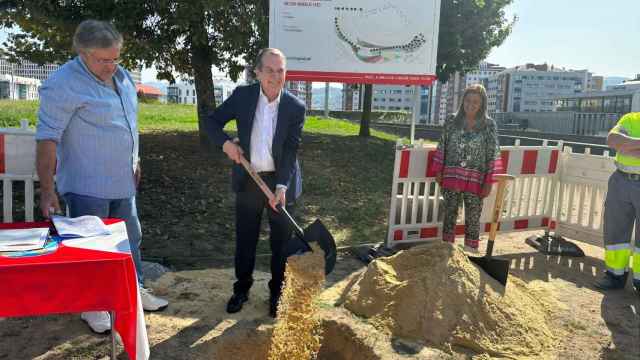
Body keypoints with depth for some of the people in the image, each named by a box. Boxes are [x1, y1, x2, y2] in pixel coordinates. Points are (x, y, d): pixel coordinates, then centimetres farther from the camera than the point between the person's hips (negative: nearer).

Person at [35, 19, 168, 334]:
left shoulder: (121, 75, 5)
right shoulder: (63, 85, -18)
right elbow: (47, 139, -19)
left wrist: (134, 162, 18)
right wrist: (47, 190, -20)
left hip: (122, 182, 7)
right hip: (87, 187, -7)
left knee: (131, 239, 18)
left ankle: (135, 290, 36)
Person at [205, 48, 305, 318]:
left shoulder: (295, 107, -11)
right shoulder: (242, 96, -7)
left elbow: (291, 151, -14)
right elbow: (211, 121, 1)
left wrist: (281, 186, -24)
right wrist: (226, 142, -18)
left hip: (280, 181, -1)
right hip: (247, 180, 1)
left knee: (281, 242, 9)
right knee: (244, 240, 13)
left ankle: (277, 293, 27)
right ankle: (241, 289, 32)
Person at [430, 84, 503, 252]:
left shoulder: (489, 125, -3)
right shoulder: (452, 121, 2)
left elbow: (493, 155, -4)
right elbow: (442, 148, 6)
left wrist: (489, 182, -7)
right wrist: (438, 171, 3)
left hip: (475, 180, -2)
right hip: (451, 177, 2)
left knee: (473, 218, 5)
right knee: (449, 214, 11)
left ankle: (470, 250, 19)